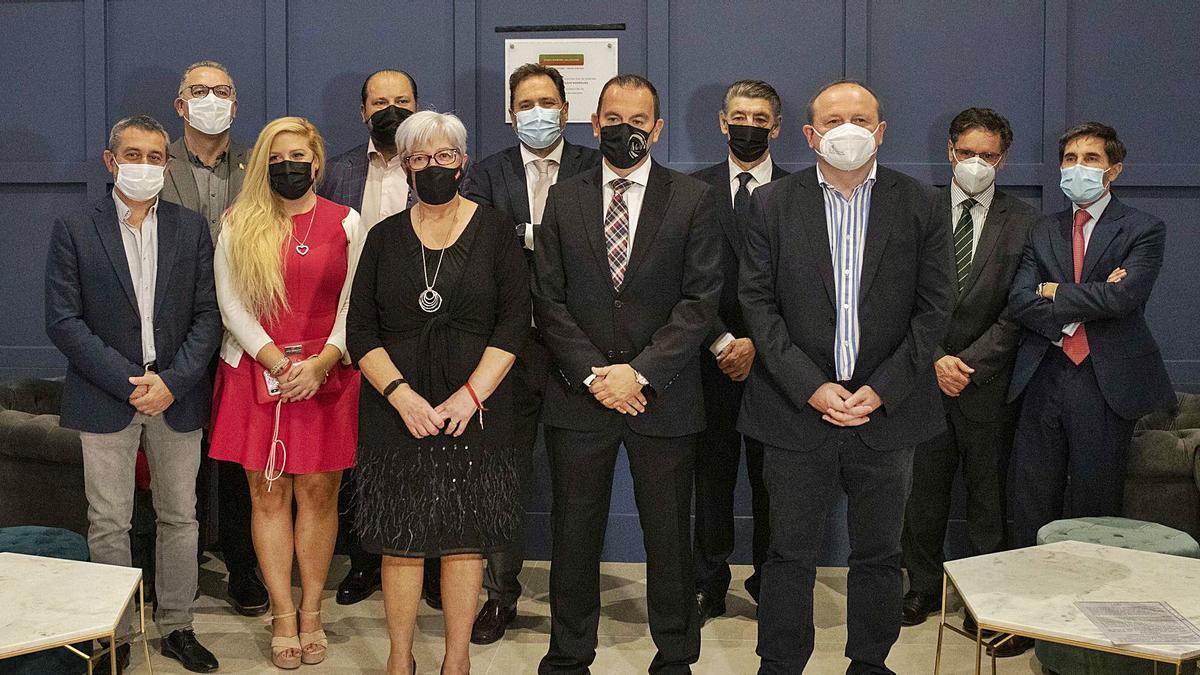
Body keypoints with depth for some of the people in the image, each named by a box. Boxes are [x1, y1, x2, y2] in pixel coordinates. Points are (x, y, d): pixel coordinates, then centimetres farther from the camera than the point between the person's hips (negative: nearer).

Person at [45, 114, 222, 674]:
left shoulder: (191, 230, 6)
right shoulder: (74, 231, 0)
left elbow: (208, 314, 2)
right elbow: (63, 321, -5)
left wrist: (172, 381, -11)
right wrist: (127, 382, -13)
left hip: (177, 397, 2)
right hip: (106, 398, -2)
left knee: (180, 518, 8)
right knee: (108, 525, 4)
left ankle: (176, 627, 21)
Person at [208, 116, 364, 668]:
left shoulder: (346, 223, 5)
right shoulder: (239, 225, 6)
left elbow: (353, 304, 2)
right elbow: (231, 302, 0)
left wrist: (320, 364, -11)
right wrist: (279, 363, -11)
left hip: (325, 373, 0)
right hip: (256, 372, 1)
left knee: (318, 492, 2)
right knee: (267, 494, 1)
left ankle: (311, 611, 11)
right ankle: (283, 615, 9)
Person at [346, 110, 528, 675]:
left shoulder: (493, 230, 4)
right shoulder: (385, 237, 7)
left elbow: (514, 321, -2)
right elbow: (361, 330, 3)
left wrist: (471, 395, -13)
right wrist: (400, 394, -12)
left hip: (474, 408, -1)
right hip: (397, 409, 1)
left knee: (466, 536, 3)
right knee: (401, 537, 3)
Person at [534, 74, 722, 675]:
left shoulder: (693, 200, 2)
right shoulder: (562, 201, 8)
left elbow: (701, 299, -5)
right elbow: (547, 300, 3)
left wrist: (640, 372, -13)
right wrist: (592, 374, -9)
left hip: (663, 399, -1)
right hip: (578, 397, 2)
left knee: (668, 535, 8)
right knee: (574, 535, 9)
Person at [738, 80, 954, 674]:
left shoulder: (918, 206, 2)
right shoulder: (772, 203, 2)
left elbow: (934, 306, 0)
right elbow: (757, 301, -3)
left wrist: (881, 390, -10)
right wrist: (810, 387, -12)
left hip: (887, 409, 1)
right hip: (798, 407, -1)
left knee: (879, 554, 12)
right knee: (790, 553, 6)